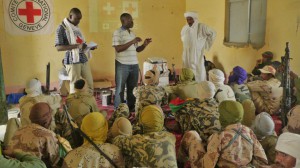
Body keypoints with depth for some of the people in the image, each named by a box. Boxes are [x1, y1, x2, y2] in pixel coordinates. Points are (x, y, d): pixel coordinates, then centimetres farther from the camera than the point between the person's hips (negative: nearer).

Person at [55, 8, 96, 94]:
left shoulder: (76, 27, 15)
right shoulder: (62, 28, -8)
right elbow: (58, 47, -16)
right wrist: (76, 46, -24)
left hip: (84, 59, 7)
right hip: (72, 61, -7)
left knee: (90, 84, 8)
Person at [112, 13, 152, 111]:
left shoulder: (132, 33, 15)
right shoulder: (117, 32, -6)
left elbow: (137, 49, 18)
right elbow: (118, 49, -18)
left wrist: (144, 44, 0)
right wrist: (132, 42, -21)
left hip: (134, 65, 6)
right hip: (122, 65, -6)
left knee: (132, 88, 12)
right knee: (120, 89, 3)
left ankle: (131, 107, 23)